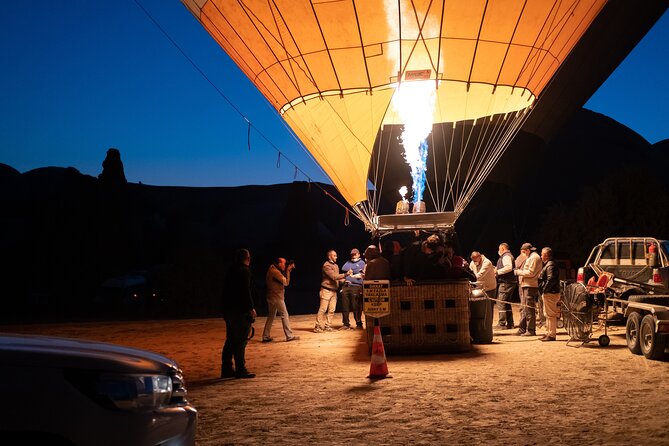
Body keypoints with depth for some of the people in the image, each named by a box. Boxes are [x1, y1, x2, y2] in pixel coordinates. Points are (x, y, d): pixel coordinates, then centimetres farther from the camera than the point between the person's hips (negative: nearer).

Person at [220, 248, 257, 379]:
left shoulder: (231, 270, 15)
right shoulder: (244, 270, -11)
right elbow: (246, 291, -19)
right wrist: (251, 308, -15)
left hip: (227, 308, 9)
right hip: (240, 310, -9)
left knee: (231, 340, 14)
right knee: (241, 341, -5)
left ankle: (226, 369, 17)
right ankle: (240, 370, -4)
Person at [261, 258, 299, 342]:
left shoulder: (271, 269, 13)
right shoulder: (275, 272, -17)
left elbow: (283, 280, 16)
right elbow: (286, 282, -16)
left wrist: (288, 270, 7)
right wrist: (288, 271, -11)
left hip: (271, 297, 10)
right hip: (277, 297, -10)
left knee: (271, 316, 13)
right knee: (284, 315, -3)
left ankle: (266, 336, 13)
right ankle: (289, 336, 0)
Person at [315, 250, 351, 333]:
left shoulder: (336, 266, 15)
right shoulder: (326, 266, -13)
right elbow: (334, 276, -21)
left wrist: (344, 281, 1)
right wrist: (346, 274, -23)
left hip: (334, 291, 8)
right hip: (326, 290, -8)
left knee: (331, 310, 7)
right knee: (323, 309, -7)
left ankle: (327, 326, 14)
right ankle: (318, 327, -4)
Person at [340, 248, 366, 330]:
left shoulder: (361, 263, 9)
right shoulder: (348, 262, 24)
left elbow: (357, 271, -7)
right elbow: (343, 268, 5)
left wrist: (350, 271, 5)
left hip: (356, 286, -5)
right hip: (346, 286, 5)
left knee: (356, 307, -6)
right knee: (345, 306, 2)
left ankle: (359, 324, 4)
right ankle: (346, 324, 8)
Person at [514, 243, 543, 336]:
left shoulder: (534, 258, -11)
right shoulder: (529, 258, 22)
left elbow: (531, 272, -18)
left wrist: (518, 272, -10)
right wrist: (519, 272, 10)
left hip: (530, 286, -11)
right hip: (525, 285, 11)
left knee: (529, 309, -8)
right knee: (523, 309, 13)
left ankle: (531, 330, -5)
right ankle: (522, 329, 18)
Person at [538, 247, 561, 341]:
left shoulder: (551, 265, -16)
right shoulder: (548, 264, 18)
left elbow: (551, 280, -24)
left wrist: (544, 289, -20)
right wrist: (543, 290, 16)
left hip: (550, 294, -11)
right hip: (549, 293, 11)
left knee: (551, 315, -7)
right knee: (548, 315, 17)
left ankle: (552, 335, -4)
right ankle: (548, 333, 25)